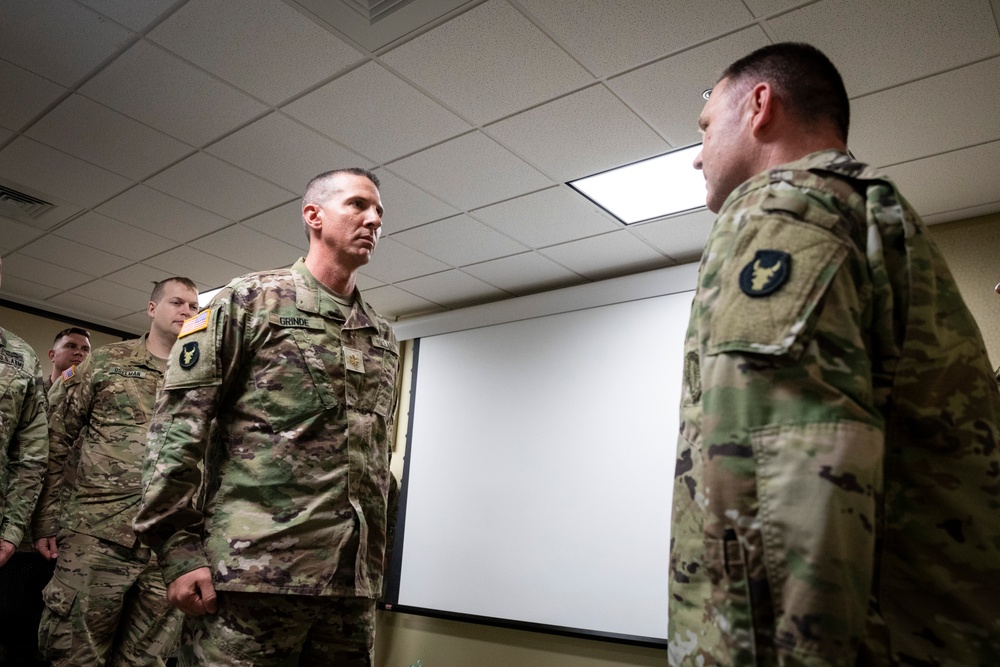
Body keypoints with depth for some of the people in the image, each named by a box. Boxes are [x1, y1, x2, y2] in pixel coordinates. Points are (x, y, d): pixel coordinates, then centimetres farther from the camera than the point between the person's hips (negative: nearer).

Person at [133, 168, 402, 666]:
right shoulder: (250, 301, 3)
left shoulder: (383, 339, 18)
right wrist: (179, 548, -11)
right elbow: (178, 425, -4)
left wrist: (373, 563, 17)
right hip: (253, 569, -5)